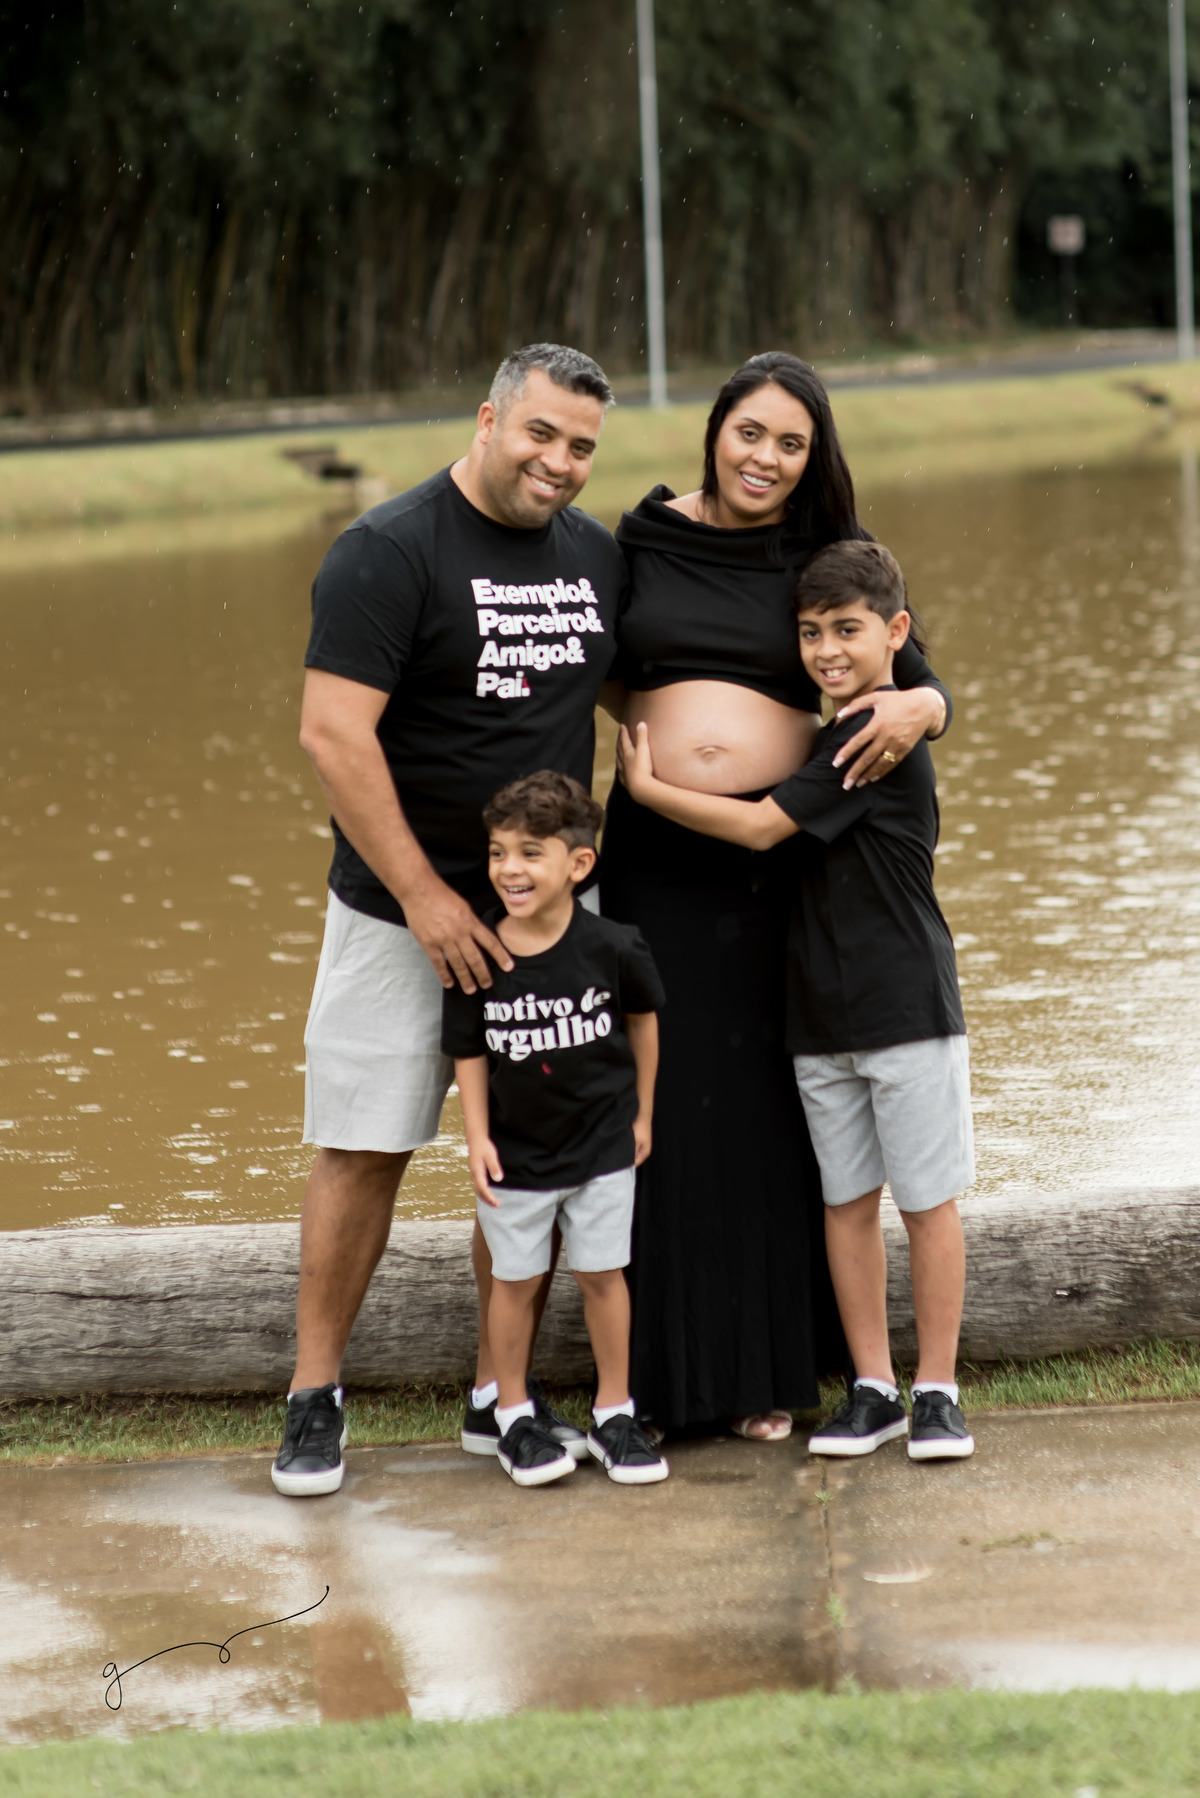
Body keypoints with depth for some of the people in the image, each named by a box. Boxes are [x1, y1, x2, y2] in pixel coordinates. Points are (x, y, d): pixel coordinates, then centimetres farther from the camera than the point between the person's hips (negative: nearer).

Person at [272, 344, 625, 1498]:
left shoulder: (596, 557, 8)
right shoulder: (390, 551, -13)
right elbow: (333, 734, -18)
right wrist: (424, 897, -19)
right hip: (401, 910, -5)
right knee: (364, 1151, -2)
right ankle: (315, 1397, 8)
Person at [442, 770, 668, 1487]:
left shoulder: (612, 947, -15)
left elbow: (643, 1018, 2)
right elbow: (470, 1051, -3)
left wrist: (642, 1114, 7)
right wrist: (477, 1136, -8)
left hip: (601, 1140, 0)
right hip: (516, 1149, 0)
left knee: (603, 1273, 7)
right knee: (516, 1281, 9)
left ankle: (614, 1413, 21)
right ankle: (514, 1417, 23)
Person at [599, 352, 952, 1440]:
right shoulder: (643, 542, 5)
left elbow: (924, 683, 0)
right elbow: (605, 673, 16)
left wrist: (918, 707, -21)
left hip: (782, 859, -1)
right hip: (656, 858, 1)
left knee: (769, 1105, 4)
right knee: (664, 1105, 3)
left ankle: (771, 1363, 16)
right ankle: (667, 1367, 13)